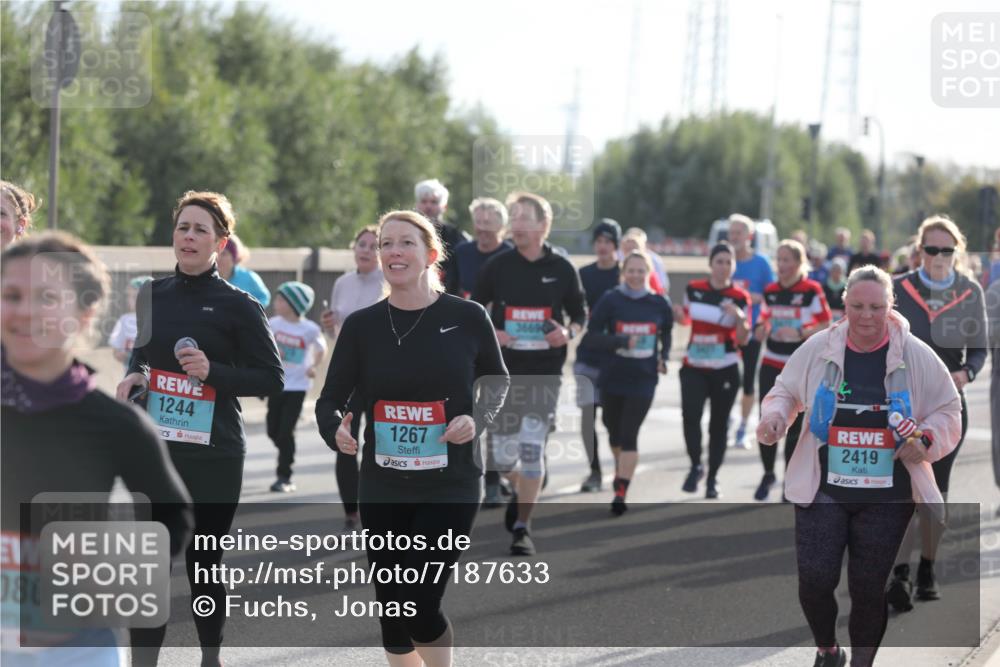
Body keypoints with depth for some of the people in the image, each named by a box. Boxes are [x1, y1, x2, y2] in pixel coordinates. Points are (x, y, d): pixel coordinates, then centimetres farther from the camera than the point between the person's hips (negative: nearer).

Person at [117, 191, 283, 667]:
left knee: (204, 564, 6)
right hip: (157, 450, 4)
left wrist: (213, 372, -19)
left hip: (215, 455, -4)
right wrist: (133, 376, 1)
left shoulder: (238, 306, -6)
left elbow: (272, 379, -6)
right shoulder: (153, 294, 8)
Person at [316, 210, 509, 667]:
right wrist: (336, 430, -20)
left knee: (420, 605, -11)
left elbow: (496, 378, 11)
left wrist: (477, 418, -7)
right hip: (383, 489, 3)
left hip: (450, 487, -3)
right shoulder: (361, 325, -1)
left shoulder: (466, 317, -5)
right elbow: (331, 398, 3)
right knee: (391, 609, 8)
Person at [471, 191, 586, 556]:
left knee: (532, 448, -10)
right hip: (504, 370, 1)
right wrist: (488, 334, -10)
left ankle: (522, 527, 0)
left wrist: (569, 332, -9)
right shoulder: (497, 266, 1)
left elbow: (580, 312, 11)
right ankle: (518, 491, 39)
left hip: (545, 371, -1)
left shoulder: (561, 269, 1)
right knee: (504, 453, 4)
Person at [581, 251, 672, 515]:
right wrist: (622, 341, -24)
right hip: (612, 377, 1)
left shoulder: (659, 303, 1)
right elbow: (591, 336, -11)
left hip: (643, 379, -1)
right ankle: (620, 469, 47)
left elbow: (666, 333, 20)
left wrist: (664, 358, 5)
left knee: (629, 434, -10)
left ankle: (621, 493, -13)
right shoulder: (610, 300, -6)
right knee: (614, 431, 17)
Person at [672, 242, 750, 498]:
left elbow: (743, 340, -5)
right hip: (694, 367, 1)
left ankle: (712, 478, 20)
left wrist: (739, 318, -23)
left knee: (719, 424, 6)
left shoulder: (739, 297, -4)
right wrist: (679, 315, -3)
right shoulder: (693, 289, 3)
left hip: (725, 370, -1)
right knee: (690, 414, -18)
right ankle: (696, 466, 2)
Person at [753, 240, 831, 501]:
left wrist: (801, 333, -20)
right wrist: (761, 330, -4)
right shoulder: (770, 291, 8)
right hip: (771, 365, 4)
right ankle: (768, 474, 18)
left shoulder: (811, 291, -7)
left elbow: (827, 326, -7)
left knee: (795, 426, 0)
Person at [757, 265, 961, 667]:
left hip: (886, 496, 0)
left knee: (869, 587, 3)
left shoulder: (917, 356, -5)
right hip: (823, 489, 1)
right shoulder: (817, 349, -3)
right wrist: (773, 418, -10)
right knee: (815, 578, -6)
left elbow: (948, 411, 3)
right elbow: (786, 392, 12)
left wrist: (927, 440, -17)